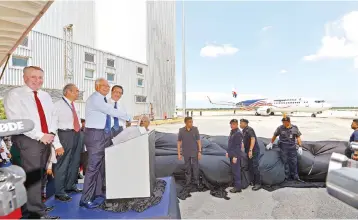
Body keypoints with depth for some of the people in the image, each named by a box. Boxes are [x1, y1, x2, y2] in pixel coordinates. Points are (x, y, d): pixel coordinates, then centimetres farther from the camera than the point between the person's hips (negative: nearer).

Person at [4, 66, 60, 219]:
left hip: (46, 141, 6)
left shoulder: (46, 96, 15)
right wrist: (39, 136, -18)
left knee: (38, 176, 14)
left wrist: (56, 142, 7)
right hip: (27, 141, -6)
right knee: (32, 177, -3)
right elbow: (16, 121, -13)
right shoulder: (14, 95, -3)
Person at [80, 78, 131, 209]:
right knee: (93, 166, -5)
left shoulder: (103, 99, 13)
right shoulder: (94, 99, -14)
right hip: (95, 135, -9)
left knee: (101, 165, 14)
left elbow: (109, 113, 14)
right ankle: (86, 199, 8)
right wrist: (127, 118, -11)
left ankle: (98, 193, 27)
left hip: (104, 134, 9)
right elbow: (111, 111, -20)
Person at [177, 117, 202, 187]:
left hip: (194, 152, -1)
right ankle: (188, 181, 32)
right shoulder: (181, 130, -10)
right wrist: (179, 153, -3)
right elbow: (179, 142, -3)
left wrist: (199, 152, -7)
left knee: (195, 167, 6)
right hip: (186, 153, 1)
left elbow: (198, 141, -5)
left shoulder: (195, 129, -11)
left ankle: (196, 181, 24)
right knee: (187, 167, 14)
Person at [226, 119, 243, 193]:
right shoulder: (231, 132, 12)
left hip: (235, 155, -9)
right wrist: (228, 152, 19)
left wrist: (235, 156, -21)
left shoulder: (238, 133, -16)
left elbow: (238, 146, -20)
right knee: (233, 170, 18)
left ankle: (238, 187, 11)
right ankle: (236, 184, 31)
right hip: (231, 154, 9)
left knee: (236, 171, 0)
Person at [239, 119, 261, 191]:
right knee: (250, 168, 13)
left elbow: (253, 139, -24)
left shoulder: (249, 129, -14)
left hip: (253, 151, -9)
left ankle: (258, 184, 6)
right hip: (249, 152, 9)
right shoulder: (244, 130, 14)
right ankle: (254, 182, 25)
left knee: (254, 167, -4)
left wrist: (250, 150, -29)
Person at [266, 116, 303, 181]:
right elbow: (274, 136, 9)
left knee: (294, 162, 6)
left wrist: (300, 147, -2)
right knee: (285, 162, 2)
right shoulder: (280, 128, -2)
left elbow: (298, 137, 6)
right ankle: (287, 177, 13)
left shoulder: (294, 128, 3)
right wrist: (271, 143, 16)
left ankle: (295, 176, 19)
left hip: (292, 147, 2)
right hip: (283, 147, -2)